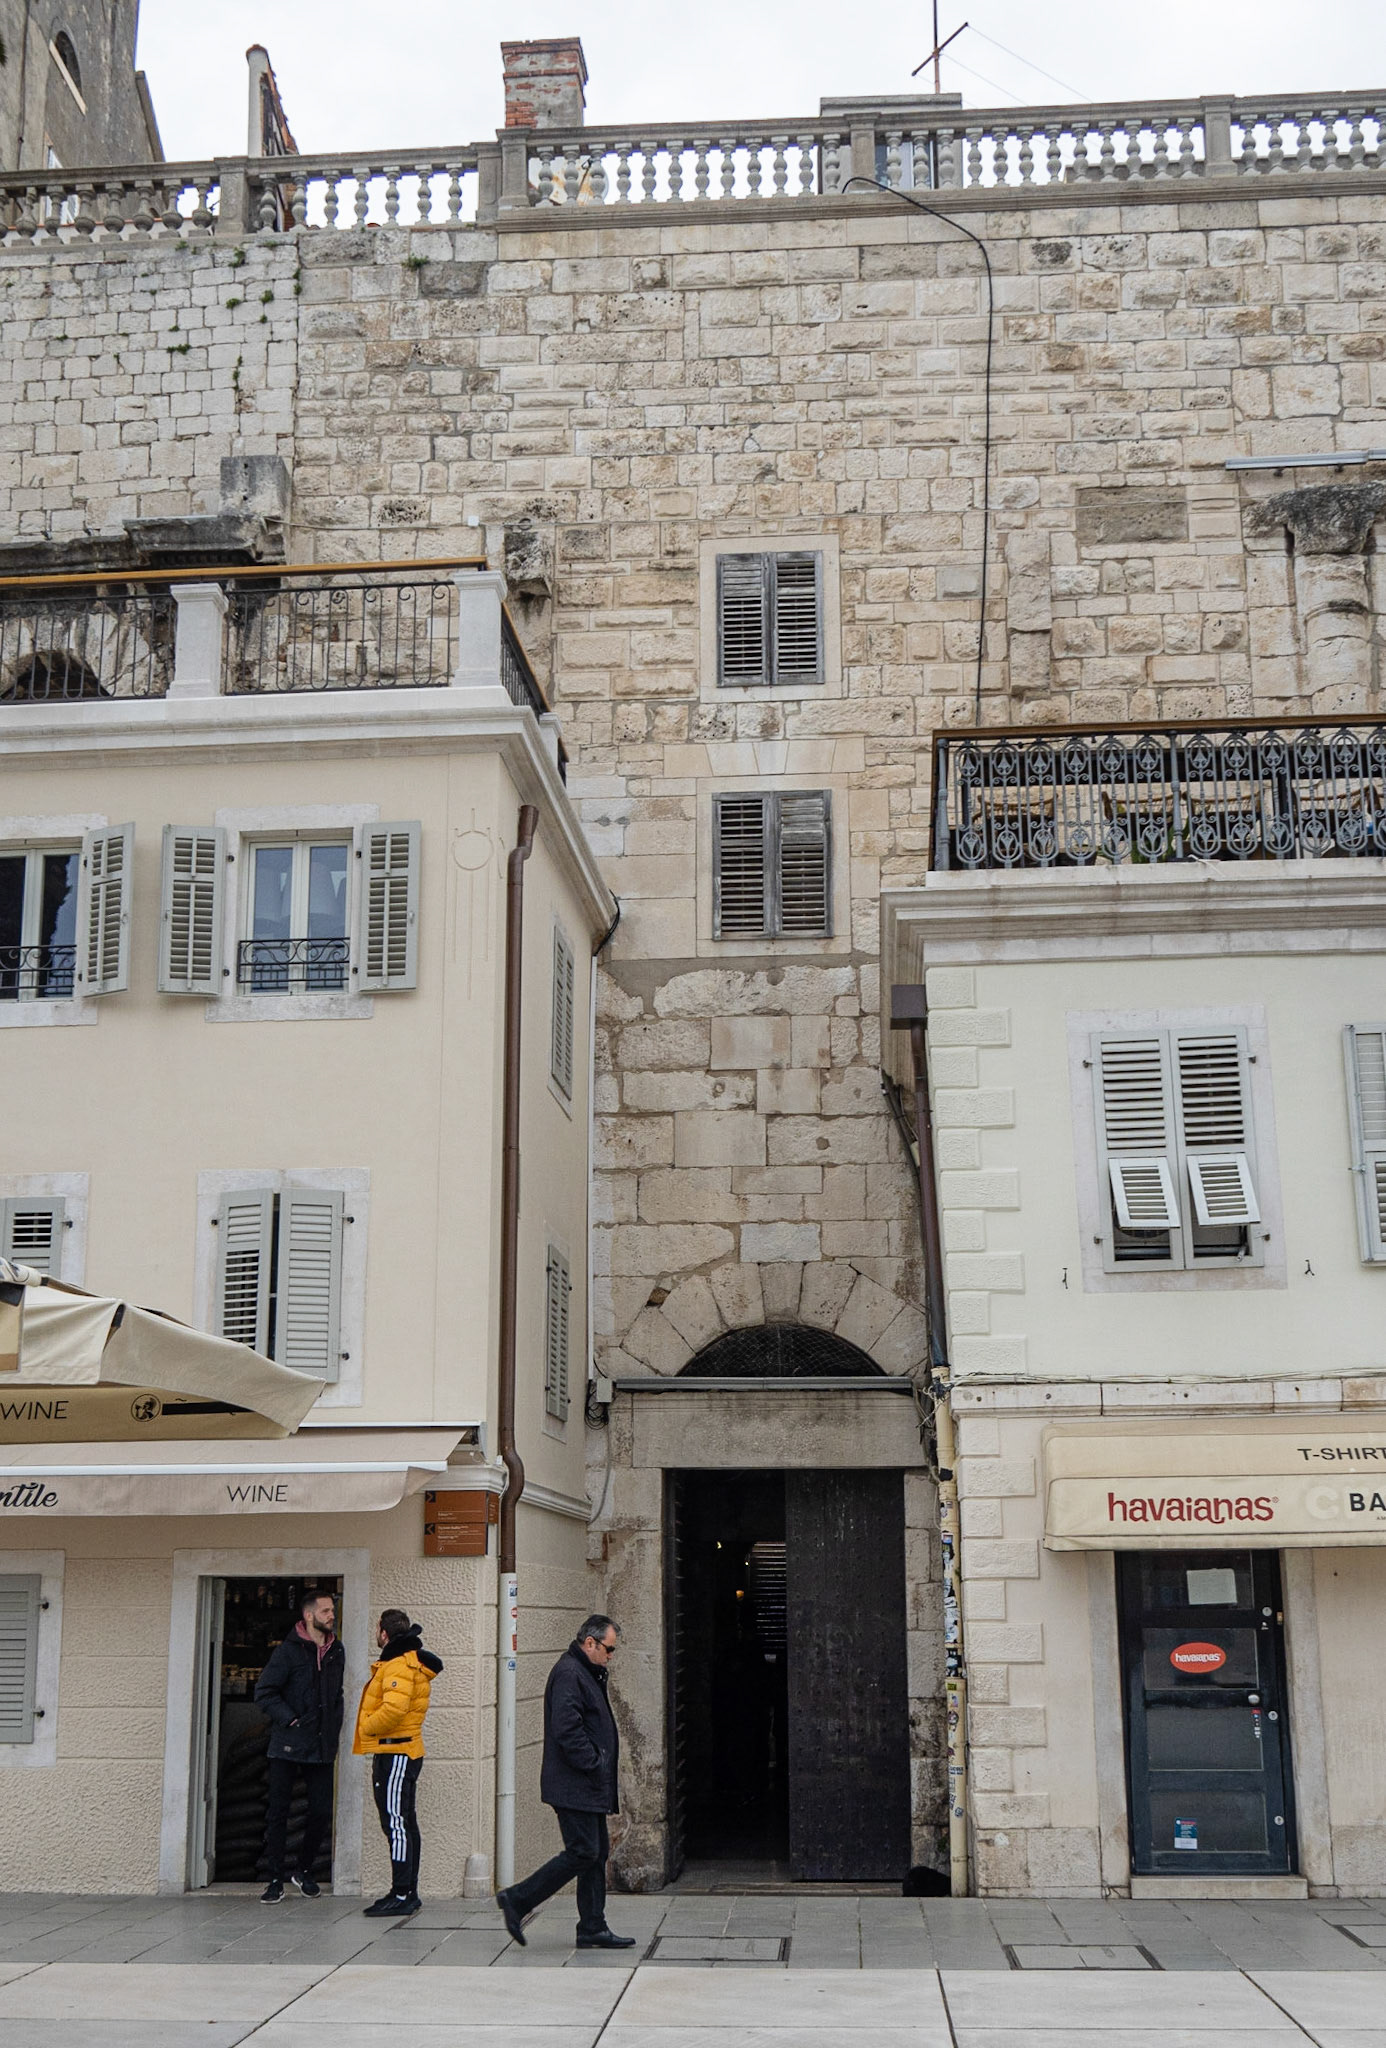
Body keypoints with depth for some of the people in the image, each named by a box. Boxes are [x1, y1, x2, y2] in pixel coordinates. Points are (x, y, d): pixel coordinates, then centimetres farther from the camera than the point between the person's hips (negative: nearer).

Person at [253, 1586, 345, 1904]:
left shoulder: (336, 1653, 11)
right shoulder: (289, 1651, -6)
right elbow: (264, 1692, -8)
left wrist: (333, 1732, 13)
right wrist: (290, 1720, -13)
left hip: (322, 1748, 5)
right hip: (287, 1746, -5)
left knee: (321, 1812, 3)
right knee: (277, 1814, 0)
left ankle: (304, 1870, 23)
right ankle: (275, 1880, 8)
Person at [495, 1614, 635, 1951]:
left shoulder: (586, 1673, 19)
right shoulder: (568, 1674, -15)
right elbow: (567, 1730, -24)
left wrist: (601, 1770, 15)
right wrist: (595, 1766, -19)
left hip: (589, 1787, 11)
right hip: (574, 1787, -11)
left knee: (597, 1852, 10)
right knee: (583, 1852, -11)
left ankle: (593, 1928, 14)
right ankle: (517, 1900, -3)